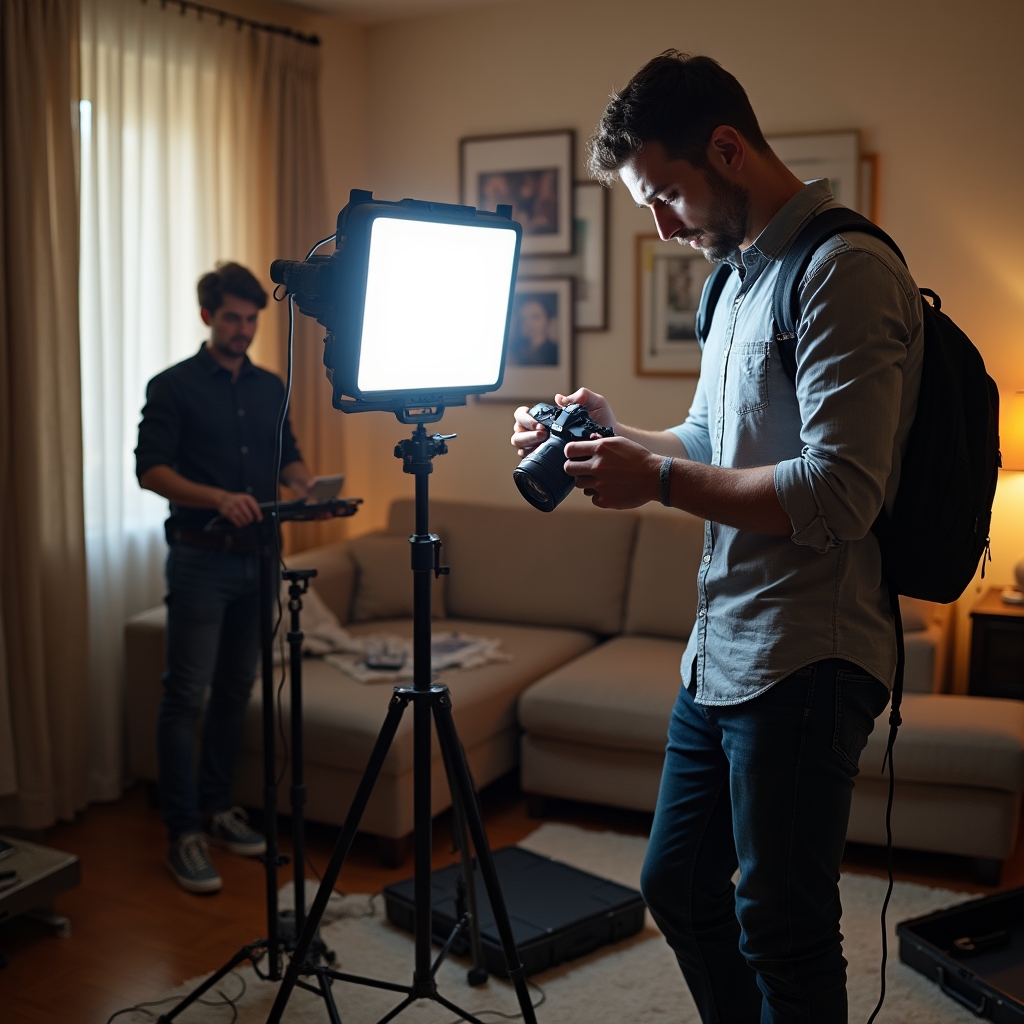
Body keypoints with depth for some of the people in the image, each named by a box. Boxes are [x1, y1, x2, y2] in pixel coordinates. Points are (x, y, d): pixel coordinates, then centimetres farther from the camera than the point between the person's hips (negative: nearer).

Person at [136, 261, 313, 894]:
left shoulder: (270, 388, 13)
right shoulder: (174, 387, -4)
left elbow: (288, 457, 15)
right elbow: (151, 468, -10)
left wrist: (311, 488, -7)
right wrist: (217, 497, -25)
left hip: (256, 557, 6)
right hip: (200, 558, -5)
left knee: (235, 689, 12)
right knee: (186, 696, -4)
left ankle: (217, 808, 25)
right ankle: (185, 834, 1)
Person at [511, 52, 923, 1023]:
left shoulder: (843, 270, -15)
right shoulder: (739, 275, 15)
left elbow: (840, 495, -24)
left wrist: (660, 481, -19)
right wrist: (615, 436, 6)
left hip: (802, 661, -10)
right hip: (720, 654, 10)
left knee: (779, 929, 4)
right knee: (676, 886, 20)